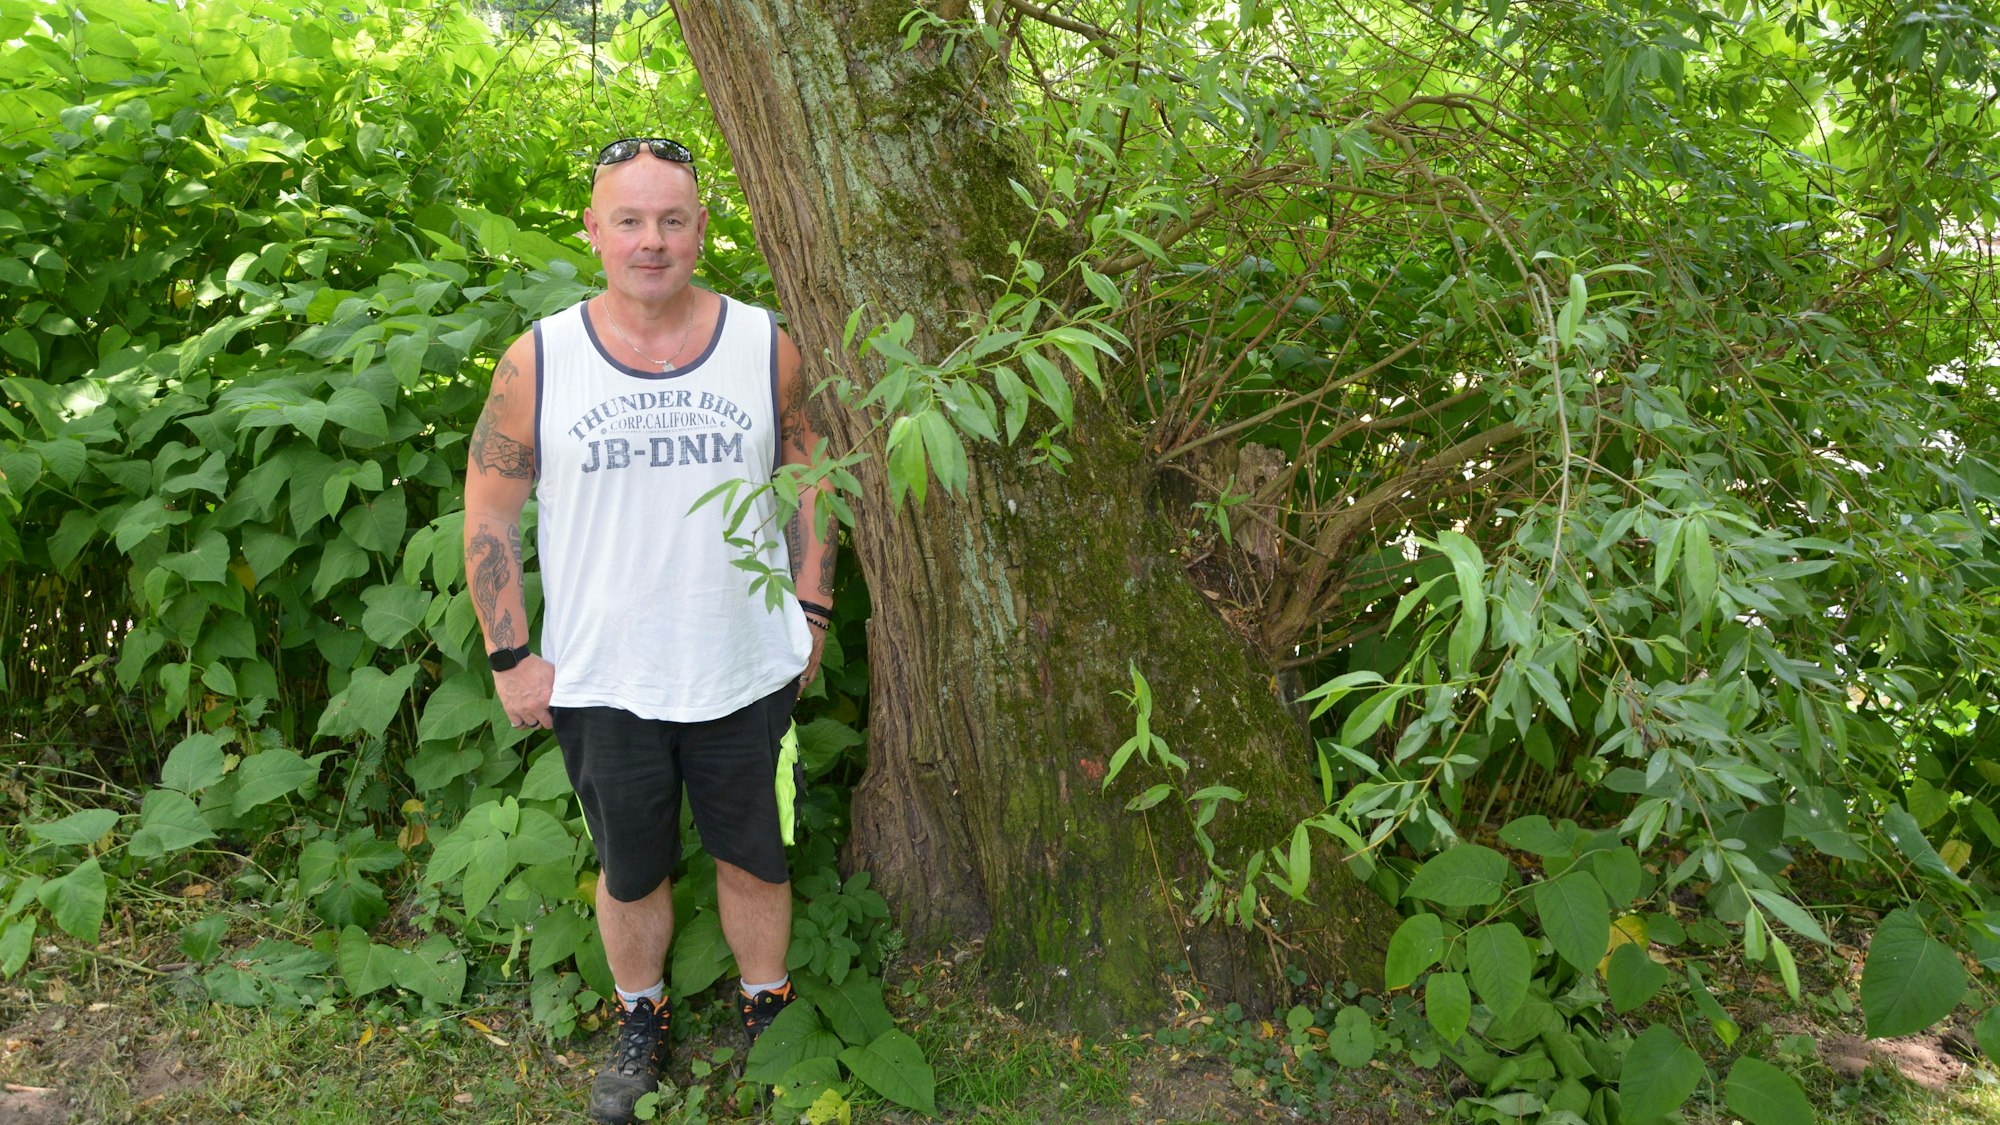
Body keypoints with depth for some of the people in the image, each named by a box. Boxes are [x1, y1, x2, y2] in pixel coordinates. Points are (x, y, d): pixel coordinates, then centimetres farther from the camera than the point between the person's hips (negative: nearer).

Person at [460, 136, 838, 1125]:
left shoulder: (765, 345, -4)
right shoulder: (537, 361, -7)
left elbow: (808, 477, 7)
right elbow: (488, 508, -1)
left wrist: (812, 610, 3)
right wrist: (510, 656, -4)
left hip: (748, 672, 1)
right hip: (601, 682, 0)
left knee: (756, 859, 15)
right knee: (630, 871, 17)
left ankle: (767, 1012, 40)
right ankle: (641, 1021, 42)